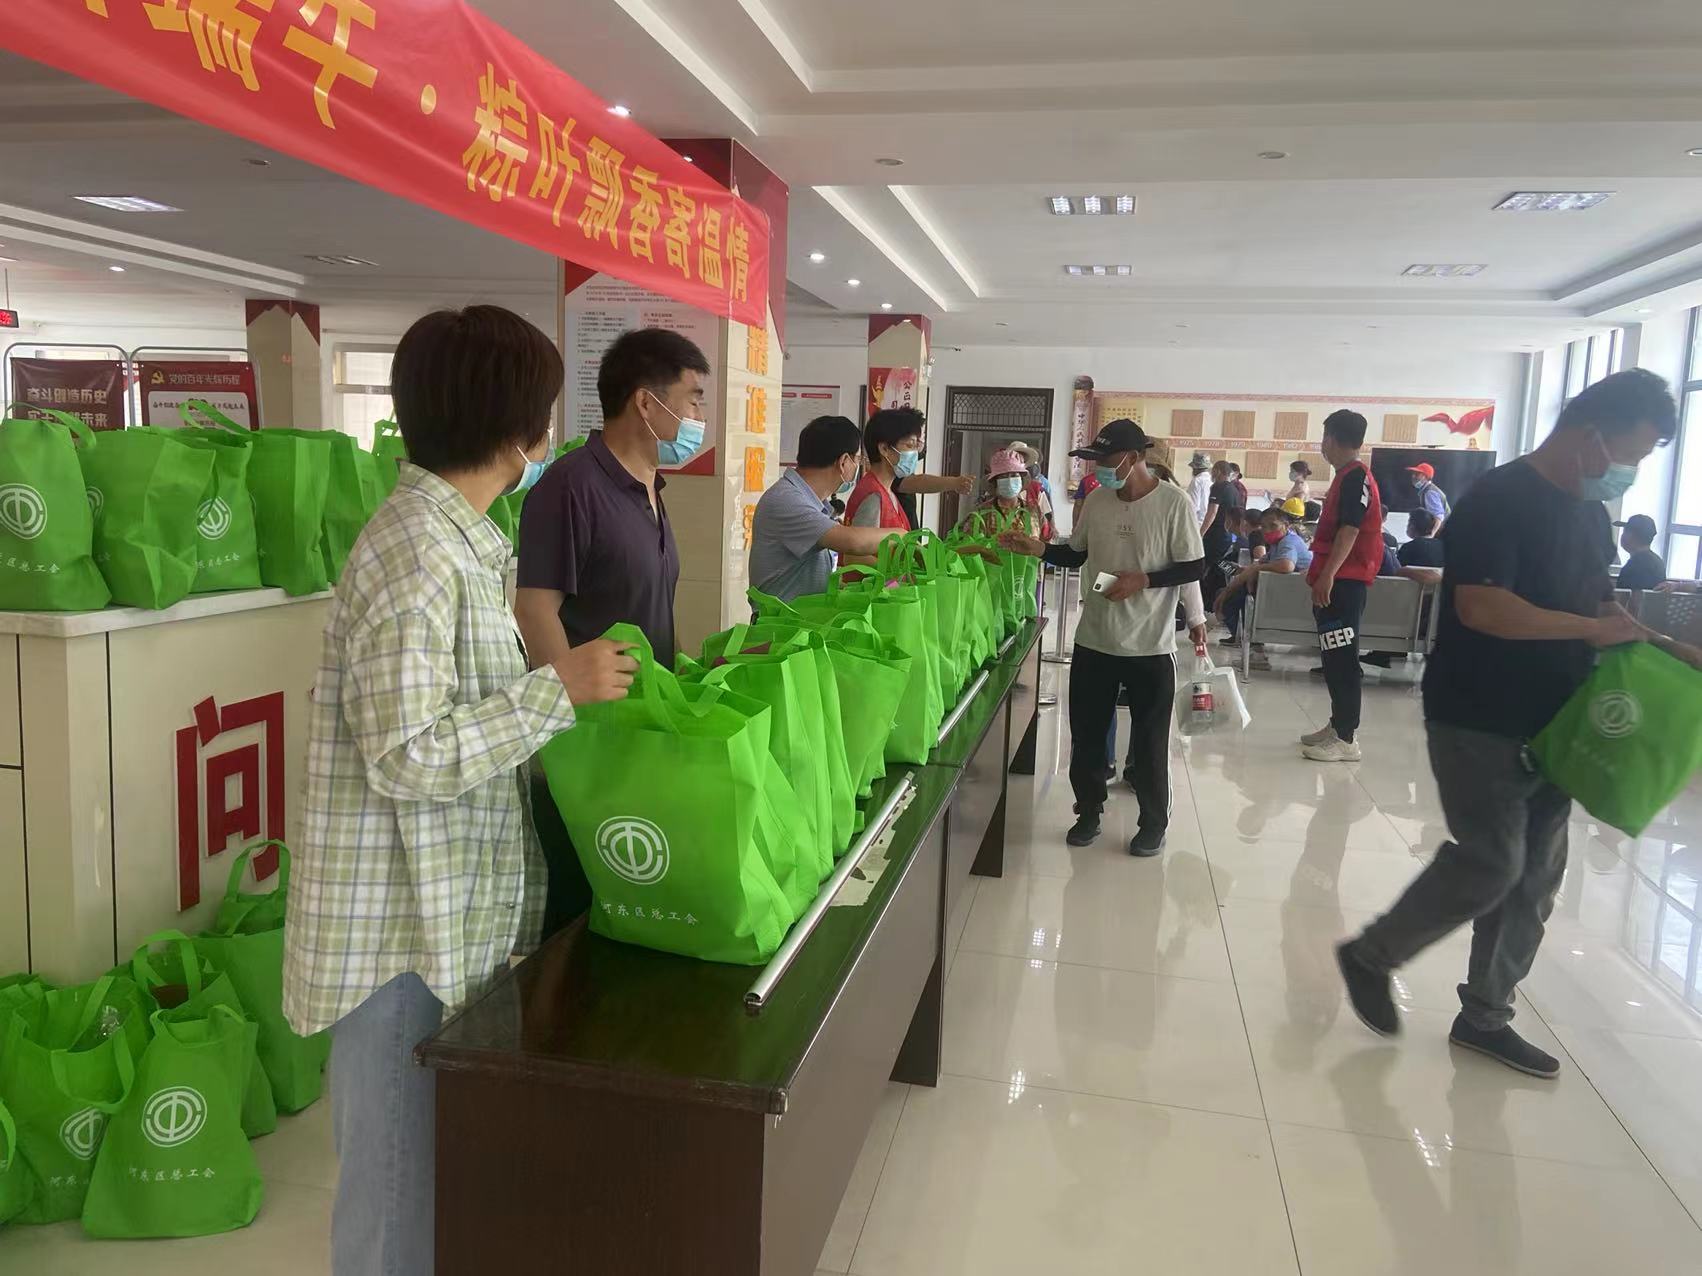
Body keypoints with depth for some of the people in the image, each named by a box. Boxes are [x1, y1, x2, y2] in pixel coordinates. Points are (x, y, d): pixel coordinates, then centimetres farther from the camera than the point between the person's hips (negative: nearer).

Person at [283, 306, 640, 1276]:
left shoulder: (457, 536, 8)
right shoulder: (418, 552, -23)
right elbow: (406, 758, -25)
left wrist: (562, 685, 10)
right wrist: (558, 688, -22)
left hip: (453, 915, 9)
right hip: (403, 930, -9)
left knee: (438, 1161, 24)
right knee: (402, 1180, 9)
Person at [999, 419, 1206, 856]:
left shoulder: (1174, 502, -13)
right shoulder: (1096, 501, 2)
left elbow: (1195, 568, -10)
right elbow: (1075, 556, 14)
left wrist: (1142, 580, -21)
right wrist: (1036, 548, -3)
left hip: (1150, 646, -4)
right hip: (1093, 641, 5)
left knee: (1149, 742, 7)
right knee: (1086, 735, 12)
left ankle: (1154, 823, 26)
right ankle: (1089, 812, 31)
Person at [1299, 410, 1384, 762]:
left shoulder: (1355, 477, -13)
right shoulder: (1346, 476, 17)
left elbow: (1350, 530, -21)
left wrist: (1327, 575, -26)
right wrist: (1320, 573, 26)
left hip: (1344, 581, -10)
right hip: (1335, 579, 10)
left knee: (1342, 659, -9)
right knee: (1334, 657, 14)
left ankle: (1346, 739, -7)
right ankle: (1338, 724, 22)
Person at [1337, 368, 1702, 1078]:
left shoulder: (1590, 511, 12)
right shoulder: (1500, 500, -16)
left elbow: (1597, 603, 23)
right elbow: (1481, 608, -26)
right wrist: (1592, 629, -21)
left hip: (1548, 726, 9)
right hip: (1479, 724, -9)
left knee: (1535, 876, 10)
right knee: (1489, 865, -8)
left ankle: (1484, 1017, 23)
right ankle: (1370, 954, 14)